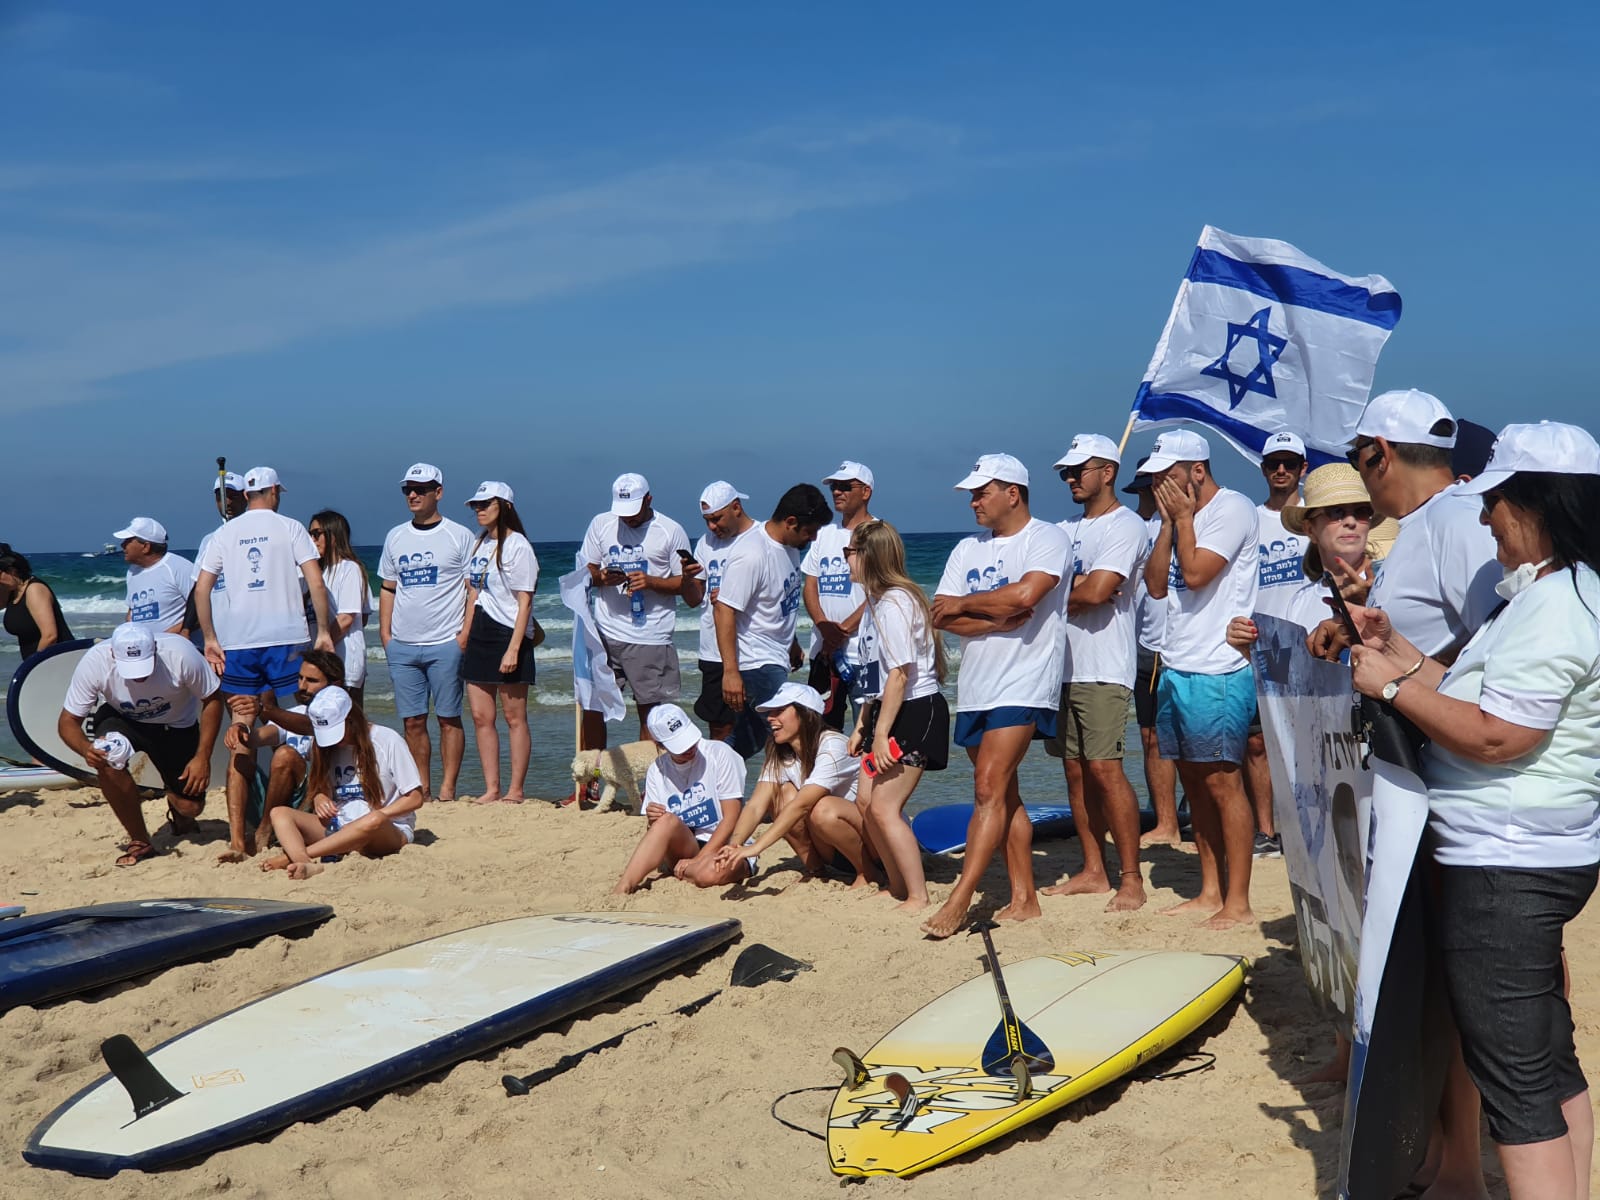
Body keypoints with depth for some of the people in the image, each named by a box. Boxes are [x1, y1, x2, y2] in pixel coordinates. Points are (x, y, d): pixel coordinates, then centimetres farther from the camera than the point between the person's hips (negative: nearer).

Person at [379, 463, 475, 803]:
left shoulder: (459, 536, 1)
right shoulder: (395, 537, 13)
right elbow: (387, 589, 18)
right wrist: (385, 634, 9)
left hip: (445, 644, -4)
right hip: (402, 646, 4)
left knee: (448, 718, -1)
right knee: (413, 721, 5)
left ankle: (447, 789, 3)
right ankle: (422, 789, 12)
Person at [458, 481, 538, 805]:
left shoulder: (518, 546, -9)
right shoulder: (478, 544, 15)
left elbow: (524, 601, -13)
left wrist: (514, 648, -19)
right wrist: (465, 633, 17)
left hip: (509, 636, -8)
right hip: (480, 637, 8)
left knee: (514, 718, -1)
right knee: (481, 717, 5)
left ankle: (515, 791, 5)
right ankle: (491, 789, 11)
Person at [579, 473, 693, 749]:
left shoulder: (671, 531, -2)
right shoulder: (601, 524, 7)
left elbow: (685, 582, -1)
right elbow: (586, 571, 13)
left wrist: (651, 582, -18)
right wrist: (601, 577, -10)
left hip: (650, 637, -3)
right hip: (604, 633, 3)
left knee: (649, 709, 2)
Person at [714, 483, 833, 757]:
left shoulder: (789, 545, 6)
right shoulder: (751, 554, -22)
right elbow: (723, 610, -24)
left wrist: (792, 644, 29)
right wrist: (730, 671, -27)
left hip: (776, 660, 10)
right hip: (757, 663, -10)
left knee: (748, 740, 16)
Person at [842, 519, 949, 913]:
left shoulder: (894, 602, -18)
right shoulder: (877, 600, 14)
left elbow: (900, 674, -22)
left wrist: (881, 733, -22)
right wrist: (862, 725, 18)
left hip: (915, 713, -10)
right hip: (889, 711, 10)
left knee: (884, 807, -11)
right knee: (866, 801, 11)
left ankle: (918, 898, -3)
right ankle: (898, 887, 21)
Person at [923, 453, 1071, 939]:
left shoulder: (1046, 538, -4)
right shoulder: (967, 549, 15)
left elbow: (1026, 593, -22)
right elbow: (941, 617, 5)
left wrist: (964, 604, -8)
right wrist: (995, 619, -12)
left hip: (1023, 685, -8)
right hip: (974, 689, 8)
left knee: (990, 789, -14)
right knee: (1004, 795, 10)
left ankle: (958, 901, -16)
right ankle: (1024, 899, 16)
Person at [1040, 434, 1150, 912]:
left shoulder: (1125, 527, -6)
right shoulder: (1067, 530, 19)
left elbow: (1095, 592, -18)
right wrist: (1077, 590, -10)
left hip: (1103, 669, -8)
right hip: (1064, 664, 8)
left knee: (1104, 768, -12)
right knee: (1075, 768, 9)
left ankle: (1131, 879, -7)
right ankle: (1094, 871, 17)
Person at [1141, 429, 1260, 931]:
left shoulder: (1232, 509, -9)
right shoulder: (1179, 515, 17)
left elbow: (1195, 574, -19)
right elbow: (1156, 585, 9)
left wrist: (1183, 517, -8)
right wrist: (1170, 522, 3)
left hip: (1218, 671, -9)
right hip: (1176, 667, 9)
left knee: (1221, 781, -6)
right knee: (1193, 780, 11)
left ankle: (1238, 902, 0)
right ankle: (1210, 892, 20)